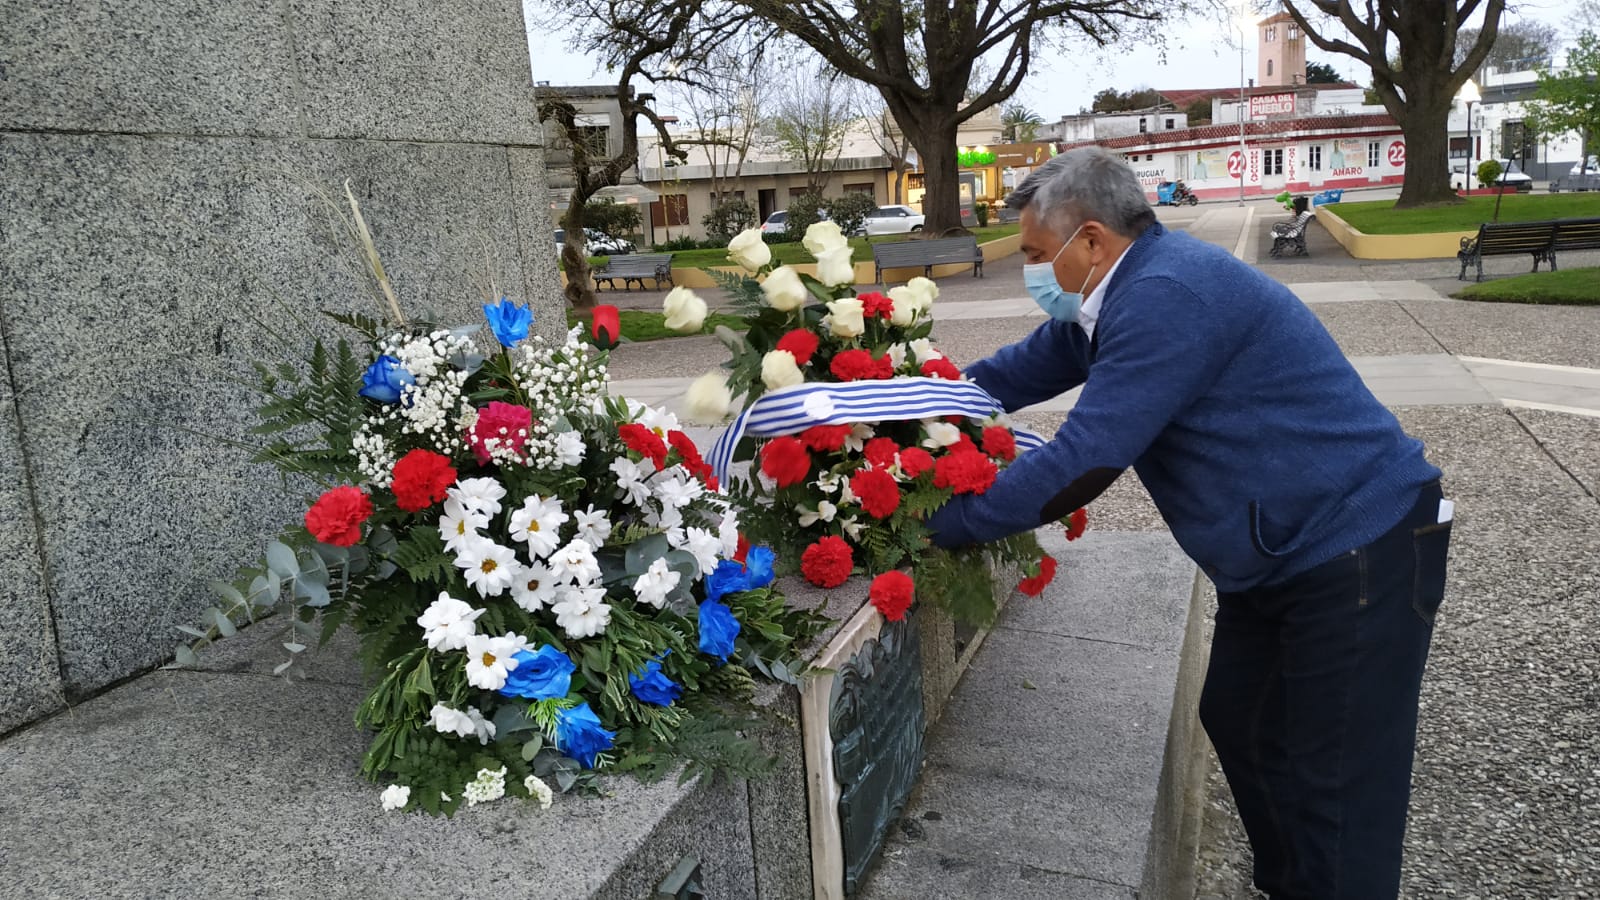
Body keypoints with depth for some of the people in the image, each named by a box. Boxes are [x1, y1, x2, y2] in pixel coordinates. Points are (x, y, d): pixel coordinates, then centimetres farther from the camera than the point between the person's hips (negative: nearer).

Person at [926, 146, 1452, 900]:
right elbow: (1015, 373, 17)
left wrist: (935, 522, -20)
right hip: (1274, 556, 10)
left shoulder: (1166, 296, -26)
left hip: (1358, 550, -10)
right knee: (1238, 726, 19)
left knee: (1337, 786, -1)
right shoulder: (1112, 297, 6)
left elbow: (1081, 466, -28)